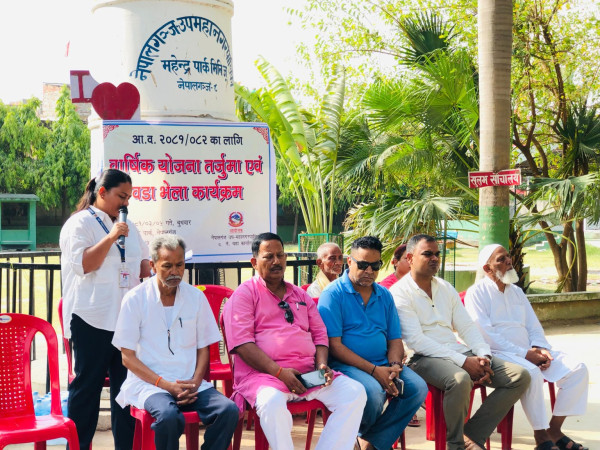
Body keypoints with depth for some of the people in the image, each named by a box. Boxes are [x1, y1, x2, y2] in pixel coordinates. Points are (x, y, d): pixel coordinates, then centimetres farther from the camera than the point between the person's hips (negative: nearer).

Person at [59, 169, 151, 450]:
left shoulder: (127, 226, 19)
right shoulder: (80, 223, -3)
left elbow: (143, 262, 26)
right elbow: (83, 264, -15)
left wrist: (150, 271, 5)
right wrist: (111, 238, -18)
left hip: (126, 317, 7)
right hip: (92, 319, -7)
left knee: (126, 383, 7)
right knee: (88, 384, 0)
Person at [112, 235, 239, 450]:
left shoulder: (196, 297, 8)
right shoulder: (135, 299, -2)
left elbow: (203, 348, 12)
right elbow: (128, 357, -3)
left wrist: (195, 382, -7)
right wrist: (166, 385, -13)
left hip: (190, 384, 4)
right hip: (149, 383, -3)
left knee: (228, 410, -24)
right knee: (169, 415, -36)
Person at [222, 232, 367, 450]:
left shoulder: (301, 295, 23)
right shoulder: (244, 294, 3)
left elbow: (319, 334, 21)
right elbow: (242, 344, -8)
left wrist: (322, 364, -1)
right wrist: (279, 372, -18)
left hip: (309, 372, 6)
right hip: (263, 374, -5)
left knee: (355, 392, -15)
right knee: (272, 401, -39)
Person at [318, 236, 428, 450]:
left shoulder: (384, 296, 14)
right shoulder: (333, 294, -5)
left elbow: (395, 339, 15)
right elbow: (334, 345, -12)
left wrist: (395, 366, -8)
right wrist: (374, 370, -17)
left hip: (382, 364, 6)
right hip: (346, 365, -6)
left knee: (418, 387, -18)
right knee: (374, 391, -34)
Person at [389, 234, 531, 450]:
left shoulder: (446, 288, 19)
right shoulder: (399, 293, -5)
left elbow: (467, 326, 15)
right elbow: (416, 340, -14)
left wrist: (484, 356, -5)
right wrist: (463, 361, -19)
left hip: (458, 352, 8)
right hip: (424, 359, -7)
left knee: (520, 376, -8)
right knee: (460, 379, -39)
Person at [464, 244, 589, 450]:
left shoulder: (517, 291, 21)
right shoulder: (476, 292, -3)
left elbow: (534, 327, 18)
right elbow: (485, 334, -13)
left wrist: (540, 348, -6)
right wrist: (524, 354, -17)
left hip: (529, 352, 7)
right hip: (498, 353, -7)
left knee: (578, 370, -10)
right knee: (531, 373, -37)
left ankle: (554, 429, -3)